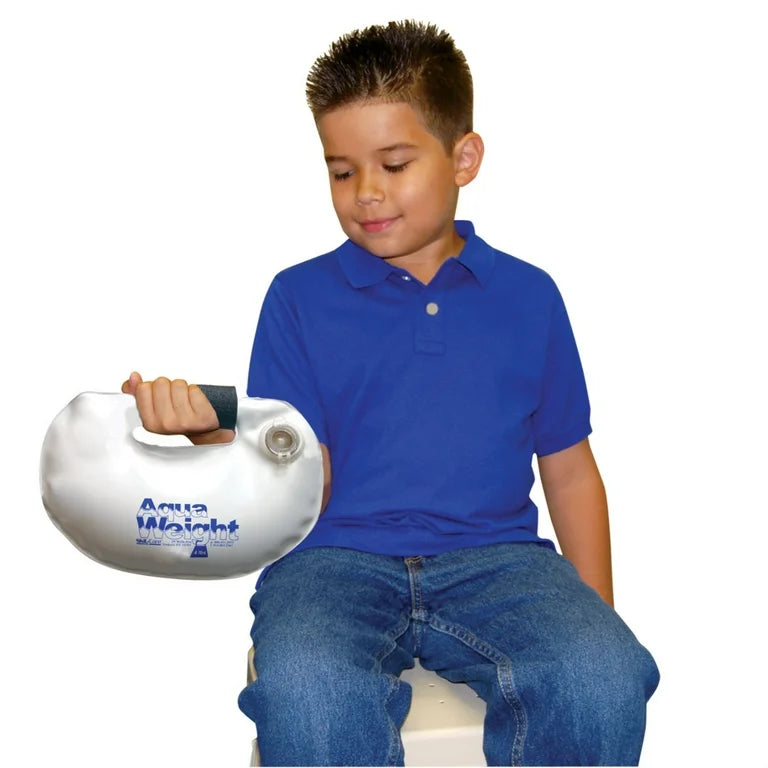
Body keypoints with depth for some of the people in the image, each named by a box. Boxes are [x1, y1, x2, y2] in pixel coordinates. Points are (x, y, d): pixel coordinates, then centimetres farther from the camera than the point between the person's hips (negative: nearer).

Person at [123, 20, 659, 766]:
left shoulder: (528, 296, 11)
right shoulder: (299, 298, 7)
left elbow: (570, 472, 16)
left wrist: (599, 618, 7)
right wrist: (212, 431, -20)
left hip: (497, 558, 2)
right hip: (337, 558, -1)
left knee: (607, 680, -28)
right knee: (305, 693, -34)